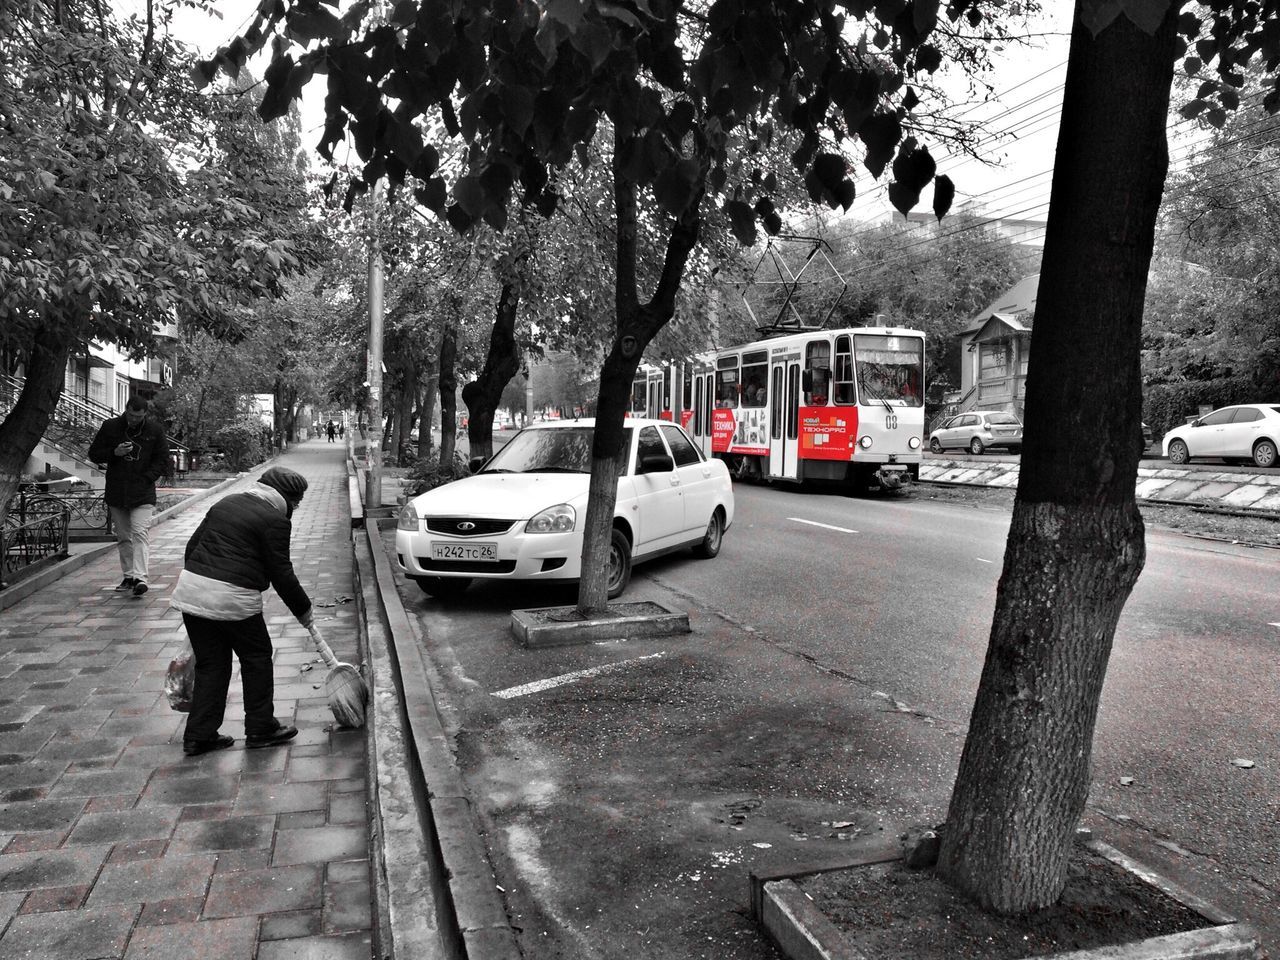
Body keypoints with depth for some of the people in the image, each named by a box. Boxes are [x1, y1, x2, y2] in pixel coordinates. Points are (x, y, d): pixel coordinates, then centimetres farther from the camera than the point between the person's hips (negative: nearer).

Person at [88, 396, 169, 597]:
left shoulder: (155, 431, 1)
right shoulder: (110, 427, 3)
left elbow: (162, 460, 6)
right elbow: (94, 454, 9)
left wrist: (146, 478, -8)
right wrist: (114, 452, -11)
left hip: (143, 493, -3)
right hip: (116, 493, 3)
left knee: (140, 533, -15)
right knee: (123, 537, 10)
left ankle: (140, 578, -22)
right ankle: (128, 576, 18)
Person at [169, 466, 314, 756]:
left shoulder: (227, 502, 17)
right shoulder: (275, 520, -7)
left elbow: (193, 545, 18)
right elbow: (281, 573, -7)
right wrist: (303, 609, 5)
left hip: (191, 588, 7)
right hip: (233, 599, -7)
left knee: (210, 664, 16)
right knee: (257, 658, 11)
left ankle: (199, 736, 18)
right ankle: (260, 729, 19)